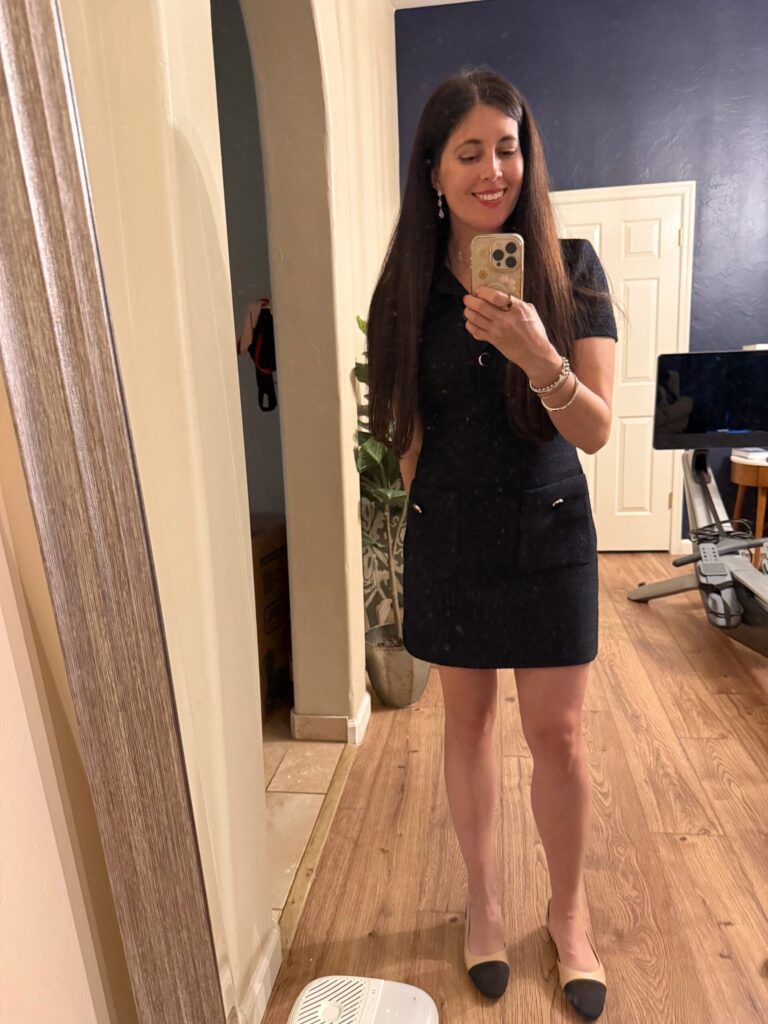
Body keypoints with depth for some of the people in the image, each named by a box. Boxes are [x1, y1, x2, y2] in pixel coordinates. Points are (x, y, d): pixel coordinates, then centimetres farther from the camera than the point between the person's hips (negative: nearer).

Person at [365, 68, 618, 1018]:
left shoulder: (570, 268, -6)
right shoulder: (410, 284, -2)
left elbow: (596, 429, -13)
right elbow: (408, 428, 6)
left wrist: (535, 352, -30)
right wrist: (428, 509, 9)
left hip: (549, 535, -1)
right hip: (448, 540, 2)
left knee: (557, 733, 8)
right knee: (467, 722, 14)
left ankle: (568, 911, 36)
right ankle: (482, 895, 39)